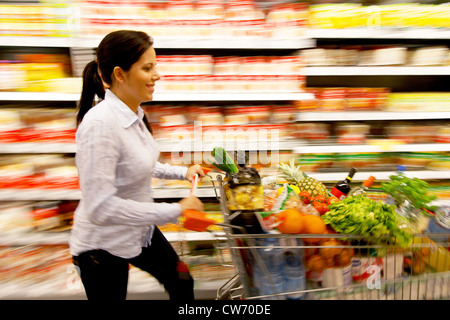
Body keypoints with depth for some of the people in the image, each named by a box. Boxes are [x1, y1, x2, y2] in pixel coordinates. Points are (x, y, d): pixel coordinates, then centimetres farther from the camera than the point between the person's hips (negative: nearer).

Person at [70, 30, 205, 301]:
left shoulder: (134, 115, -3)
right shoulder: (100, 123, -30)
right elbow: (99, 207, -32)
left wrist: (182, 172, 4)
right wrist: (175, 211, -29)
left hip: (139, 231, 8)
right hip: (103, 247, -8)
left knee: (181, 282, 22)